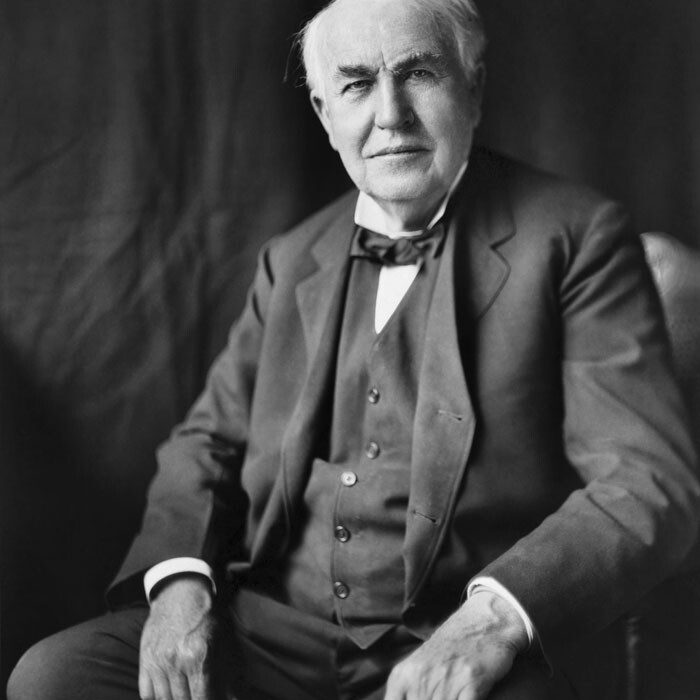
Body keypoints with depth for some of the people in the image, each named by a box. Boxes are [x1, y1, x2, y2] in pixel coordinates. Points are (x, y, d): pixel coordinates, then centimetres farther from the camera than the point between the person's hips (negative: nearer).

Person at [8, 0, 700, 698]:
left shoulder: (574, 237, -2)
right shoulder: (291, 260, 15)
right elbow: (208, 439, 18)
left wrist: (495, 619, -24)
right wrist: (181, 579, -3)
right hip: (278, 631, 5)